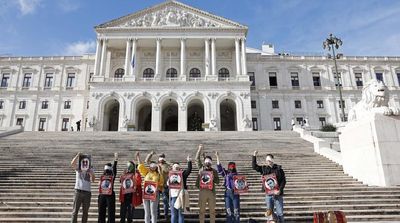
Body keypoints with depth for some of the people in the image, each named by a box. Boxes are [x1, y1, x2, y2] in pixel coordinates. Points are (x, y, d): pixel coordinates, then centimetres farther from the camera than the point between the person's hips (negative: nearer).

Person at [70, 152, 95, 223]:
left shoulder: (90, 169, 6)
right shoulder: (78, 168, 4)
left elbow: (93, 180, -3)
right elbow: (72, 163, -17)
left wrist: (92, 174, -22)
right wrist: (77, 155, -27)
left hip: (87, 192, 2)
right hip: (78, 191, -2)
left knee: (85, 212, 8)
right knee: (75, 211, 0)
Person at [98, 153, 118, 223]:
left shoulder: (112, 176, 3)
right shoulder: (102, 176, 14)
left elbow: (114, 168, -14)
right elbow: (99, 187, 15)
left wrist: (116, 160, -27)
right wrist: (99, 197, 11)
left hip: (110, 195, -4)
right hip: (102, 195, 4)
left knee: (111, 212, -2)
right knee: (101, 212, 9)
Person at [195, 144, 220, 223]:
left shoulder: (214, 171, 9)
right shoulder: (201, 168, 7)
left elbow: (217, 181, 8)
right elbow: (197, 159, 0)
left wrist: (213, 178, -12)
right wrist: (200, 149, -6)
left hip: (211, 191, 1)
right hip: (202, 191, -1)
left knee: (212, 210, 6)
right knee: (202, 210, 4)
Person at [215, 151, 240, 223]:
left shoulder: (237, 174, 8)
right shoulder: (226, 173, 6)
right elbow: (219, 167, -3)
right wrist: (217, 157, -10)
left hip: (235, 193, 0)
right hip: (228, 193, 0)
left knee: (236, 210, 1)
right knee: (228, 210, 2)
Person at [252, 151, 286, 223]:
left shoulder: (279, 169, -2)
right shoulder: (264, 168, 5)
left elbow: (283, 181, -3)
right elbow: (254, 166, 6)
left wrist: (280, 190, -15)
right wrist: (254, 156, -5)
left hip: (278, 194, -2)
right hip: (268, 194, 2)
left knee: (280, 213, 2)